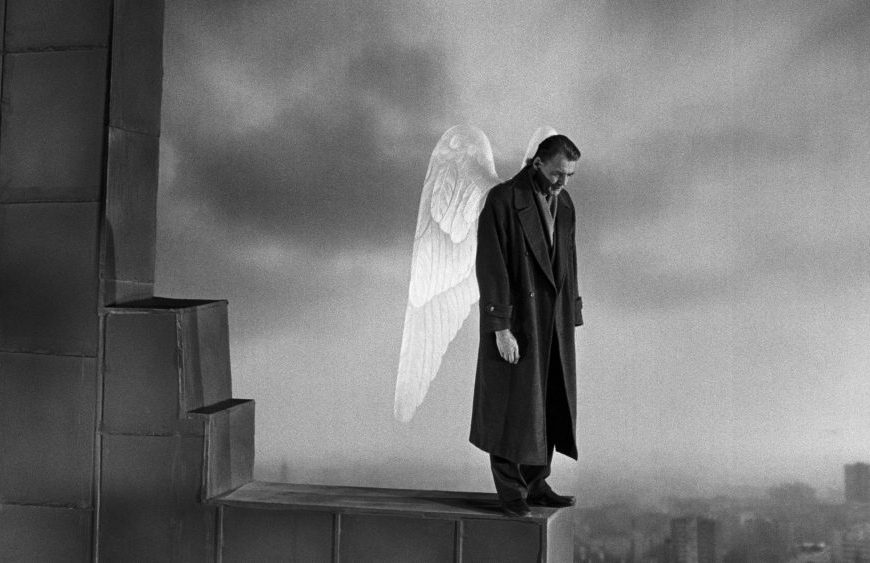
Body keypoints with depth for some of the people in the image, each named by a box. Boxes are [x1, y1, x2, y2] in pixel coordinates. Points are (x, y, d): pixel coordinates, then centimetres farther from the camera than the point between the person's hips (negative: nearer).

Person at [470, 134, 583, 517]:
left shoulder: (564, 205, 9)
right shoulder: (502, 200, -13)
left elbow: (567, 266, 13)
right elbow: (491, 267, -16)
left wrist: (570, 322, 11)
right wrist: (500, 328, -20)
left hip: (553, 323, 7)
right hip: (514, 320, -6)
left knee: (547, 408, 9)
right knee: (513, 408, 0)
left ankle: (536, 485, 19)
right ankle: (511, 492, 11)